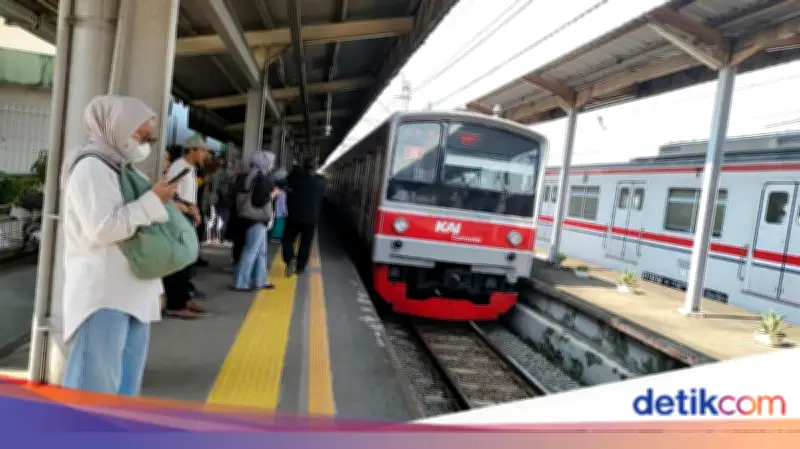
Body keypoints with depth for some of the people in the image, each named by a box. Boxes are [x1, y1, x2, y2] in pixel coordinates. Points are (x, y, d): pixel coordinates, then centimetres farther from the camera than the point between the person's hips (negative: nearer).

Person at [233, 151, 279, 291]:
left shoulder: (253, 176, 8)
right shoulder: (262, 178, -18)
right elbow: (259, 201, -20)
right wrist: (272, 194, -4)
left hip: (255, 219, 9)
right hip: (257, 220, -9)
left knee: (261, 251, 16)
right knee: (250, 251, -1)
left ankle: (259, 280, 24)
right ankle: (240, 283, 7)